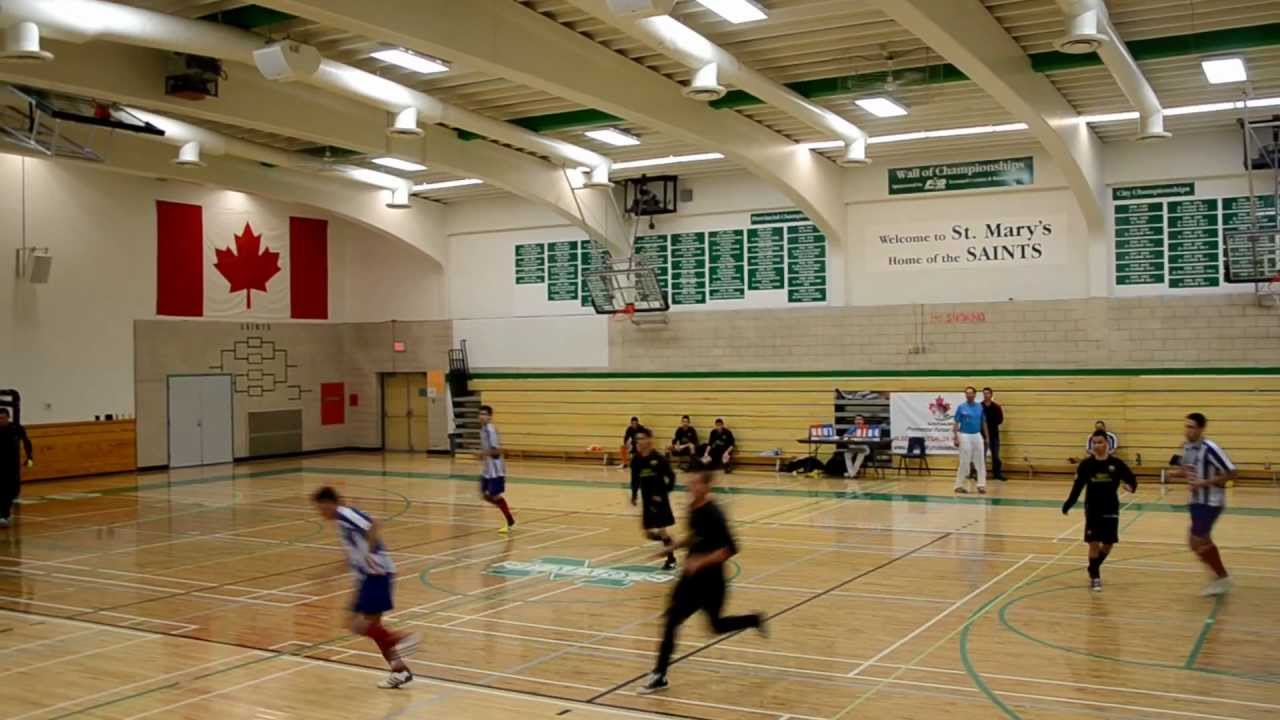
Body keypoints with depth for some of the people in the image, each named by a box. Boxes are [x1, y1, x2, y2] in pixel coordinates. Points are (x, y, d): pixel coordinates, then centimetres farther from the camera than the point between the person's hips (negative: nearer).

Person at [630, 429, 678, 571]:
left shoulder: (658, 458, -15)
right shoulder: (636, 460, 0)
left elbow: (671, 476, -11)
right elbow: (635, 479, 11)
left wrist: (665, 492, -16)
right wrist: (634, 495, 1)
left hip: (659, 498, -6)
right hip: (647, 499, 6)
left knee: (661, 529, -6)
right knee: (649, 533, 8)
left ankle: (671, 559, 10)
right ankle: (669, 542, 35)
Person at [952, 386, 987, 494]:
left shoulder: (979, 406, 7)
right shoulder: (961, 407, -3)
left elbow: (983, 423, 12)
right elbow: (956, 423, -3)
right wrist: (955, 437, -11)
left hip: (977, 436, 4)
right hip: (965, 436, -4)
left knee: (980, 462, 1)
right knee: (964, 462, -2)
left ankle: (981, 485, 6)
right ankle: (959, 485, 8)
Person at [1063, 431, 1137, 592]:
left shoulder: (1116, 463, -7)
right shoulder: (1086, 464, -6)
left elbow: (1131, 478, -4)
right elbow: (1078, 486, -4)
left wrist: (1131, 485, -28)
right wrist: (1069, 504, -12)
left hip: (1111, 510, 1)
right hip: (1092, 510, -1)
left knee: (1108, 544, 7)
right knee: (1094, 543, -2)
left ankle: (1094, 569, 33)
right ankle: (1094, 577, 14)